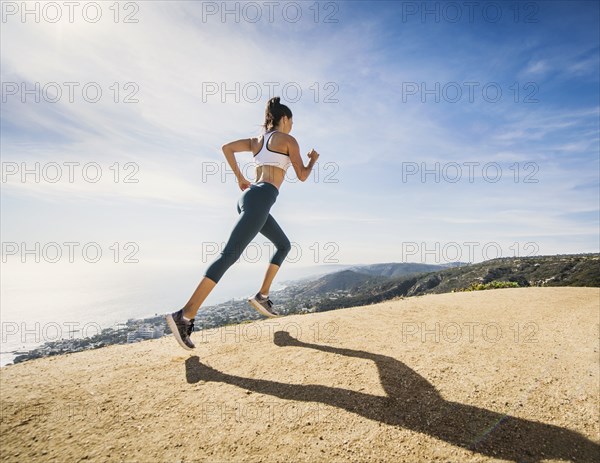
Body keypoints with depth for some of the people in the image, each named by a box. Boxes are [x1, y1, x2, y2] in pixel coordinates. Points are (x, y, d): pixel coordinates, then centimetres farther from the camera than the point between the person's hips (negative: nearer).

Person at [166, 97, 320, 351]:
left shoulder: (257, 140, 25)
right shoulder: (288, 140, 6)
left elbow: (226, 147, 17)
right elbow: (302, 176, 7)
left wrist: (240, 178, 21)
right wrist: (314, 159, 27)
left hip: (249, 196, 9)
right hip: (261, 199, -9)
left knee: (284, 245, 20)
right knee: (230, 254, -17)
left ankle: (262, 296, 14)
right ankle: (185, 315, -20)